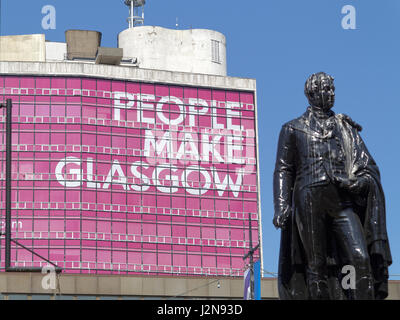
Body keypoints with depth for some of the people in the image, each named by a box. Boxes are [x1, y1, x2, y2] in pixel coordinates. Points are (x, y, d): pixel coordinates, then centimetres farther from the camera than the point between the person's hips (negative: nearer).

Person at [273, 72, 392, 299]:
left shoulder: (346, 127, 23)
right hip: (310, 196, -2)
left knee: (361, 258, -15)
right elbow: (283, 170, 9)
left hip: (343, 200, 2)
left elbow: (367, 164, 16)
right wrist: (281, 206, -4)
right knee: (316, 264, -5)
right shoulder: (294, 129, 16)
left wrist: (363, 179, -8)